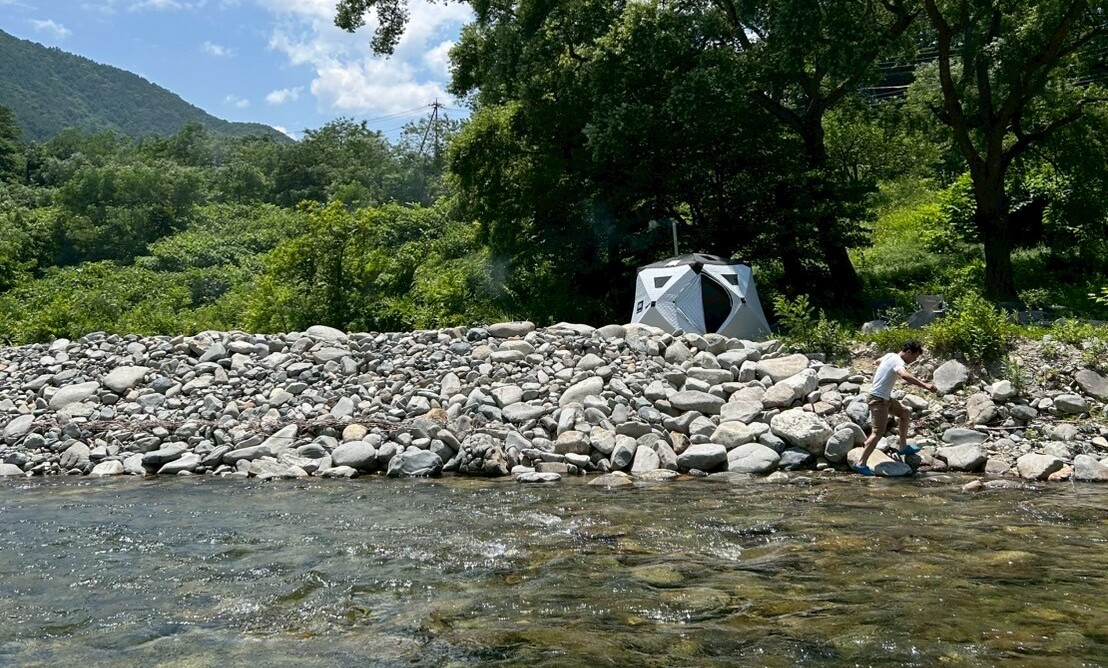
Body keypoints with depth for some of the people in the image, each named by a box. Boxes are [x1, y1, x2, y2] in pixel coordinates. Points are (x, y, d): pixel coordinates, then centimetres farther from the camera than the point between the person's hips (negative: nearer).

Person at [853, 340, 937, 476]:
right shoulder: (898, 362, -21)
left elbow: (878, 362, 32)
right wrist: (925, 385, -49)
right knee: (878, 432, -15)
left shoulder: (890, 355, 8)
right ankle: (860, 464, -16)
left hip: (885, 398, 11)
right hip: (878, 398, -11)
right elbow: (904, 375, -44)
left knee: (905, 414, 22)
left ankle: (903, 447, 30)